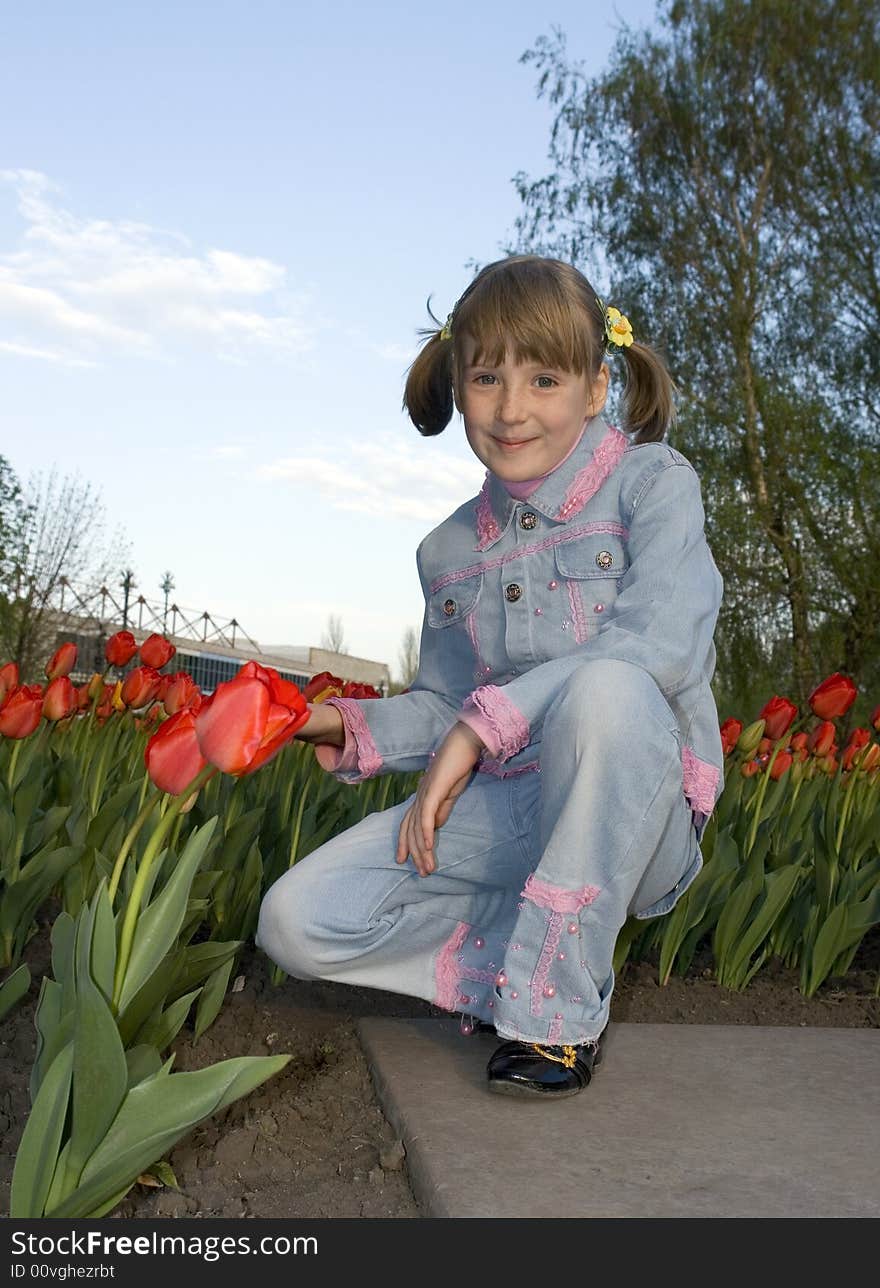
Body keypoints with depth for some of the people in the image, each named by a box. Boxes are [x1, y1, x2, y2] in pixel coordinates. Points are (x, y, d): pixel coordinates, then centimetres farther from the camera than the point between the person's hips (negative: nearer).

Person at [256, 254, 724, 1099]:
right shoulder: (449, 550, 10)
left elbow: (666, 641, -23)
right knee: (297, 920, -13)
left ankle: (560, 1005, -22)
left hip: (627, 808, -4)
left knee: (606, 687, -39)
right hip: (500, 811, 4)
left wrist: (488, 718, -25)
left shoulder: (651, 483, -5)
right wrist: (352, 729, -3)